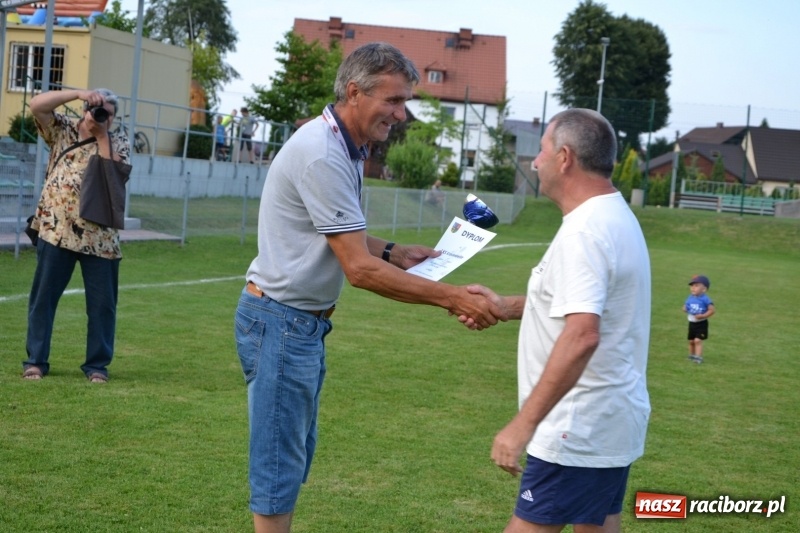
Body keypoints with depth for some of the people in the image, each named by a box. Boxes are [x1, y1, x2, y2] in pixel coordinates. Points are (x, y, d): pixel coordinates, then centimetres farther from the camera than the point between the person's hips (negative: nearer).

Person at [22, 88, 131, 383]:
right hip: (57, 229, 0)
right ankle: (35, 360, 15)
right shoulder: (62, 129, 7)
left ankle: (97, 364, 14)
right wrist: (79, 93, -14)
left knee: (102, 302, 3)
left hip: (100, 235, 0)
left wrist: (102, 135, -9)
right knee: (44, 296, 5)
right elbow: (36, 104, -8)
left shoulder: (118, 141, 6)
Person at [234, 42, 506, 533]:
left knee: (296, 453, 15)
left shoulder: (347, 148, 9)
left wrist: (396, 253, 3)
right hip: (281, 321, -10)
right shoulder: (323, 155, -23)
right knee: (280, 459, -2)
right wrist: (453, 298, -24)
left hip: (305, 322, 10)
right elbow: (359, 269, -25)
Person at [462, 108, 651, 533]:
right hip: (610, 420, 10)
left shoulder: (585, 231, -21)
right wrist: (508, 306, 17)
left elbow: (581, 336, -33)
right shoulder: (616, 218, 13)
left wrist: (524, 423, -32)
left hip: (582, 429, -10)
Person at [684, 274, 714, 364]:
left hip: (701, 324, -6)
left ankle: (698, 357, -11)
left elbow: (712, 310, -17)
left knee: (698, 340, -14)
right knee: (691, 341, 15)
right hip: (692, 323, 6)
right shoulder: (690, 298, 1)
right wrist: (685, 309, -16)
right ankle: (691, 355, 33)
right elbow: (685, 307, 8)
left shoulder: (705, 299, -16)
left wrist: (703, 316, -24)